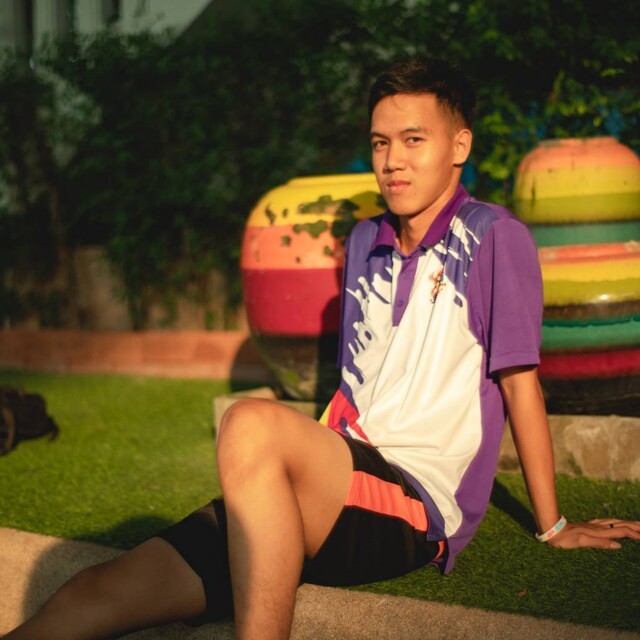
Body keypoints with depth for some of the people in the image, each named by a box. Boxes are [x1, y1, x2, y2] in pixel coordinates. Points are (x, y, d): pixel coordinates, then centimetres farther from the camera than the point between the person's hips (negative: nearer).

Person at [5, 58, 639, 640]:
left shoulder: (494, 237, -2)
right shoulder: (363, 242, 17)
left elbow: (519, 382, -1)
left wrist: (553, 525, 6)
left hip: (417, 508, -6)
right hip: (340, 491, 6)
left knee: (252, 424, -36)